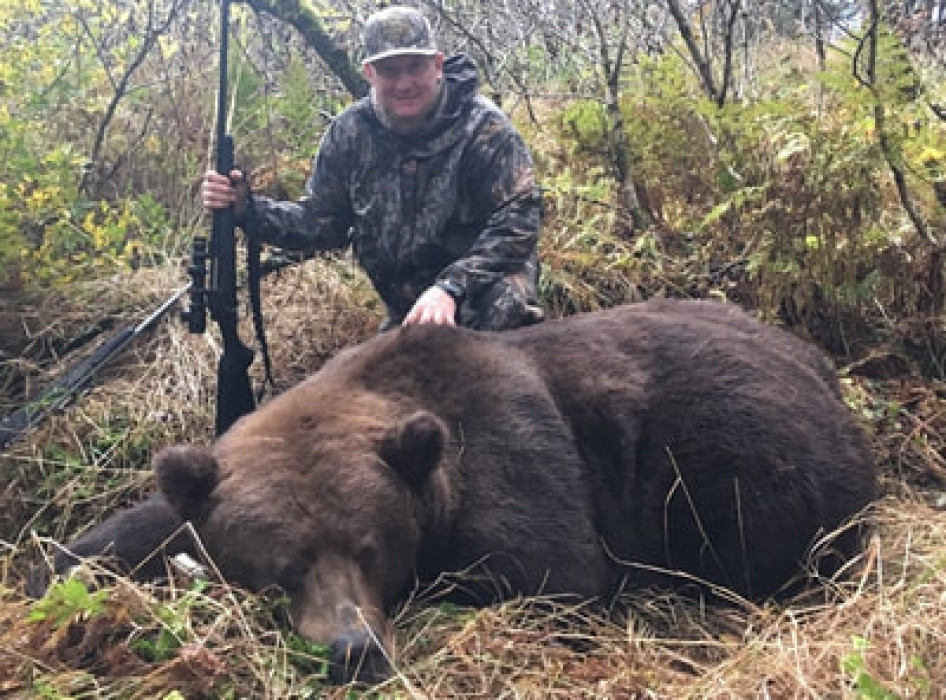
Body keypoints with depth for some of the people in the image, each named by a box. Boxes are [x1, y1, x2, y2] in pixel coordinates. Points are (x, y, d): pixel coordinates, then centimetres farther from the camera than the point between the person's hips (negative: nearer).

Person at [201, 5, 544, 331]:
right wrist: (248, 208, -15)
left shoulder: (483, 126, -18)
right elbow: (320, 221, 3)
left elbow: (518, 217, -25)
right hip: (408, 311, 5)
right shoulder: (349, 132, -4)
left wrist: (451, 286, -38)